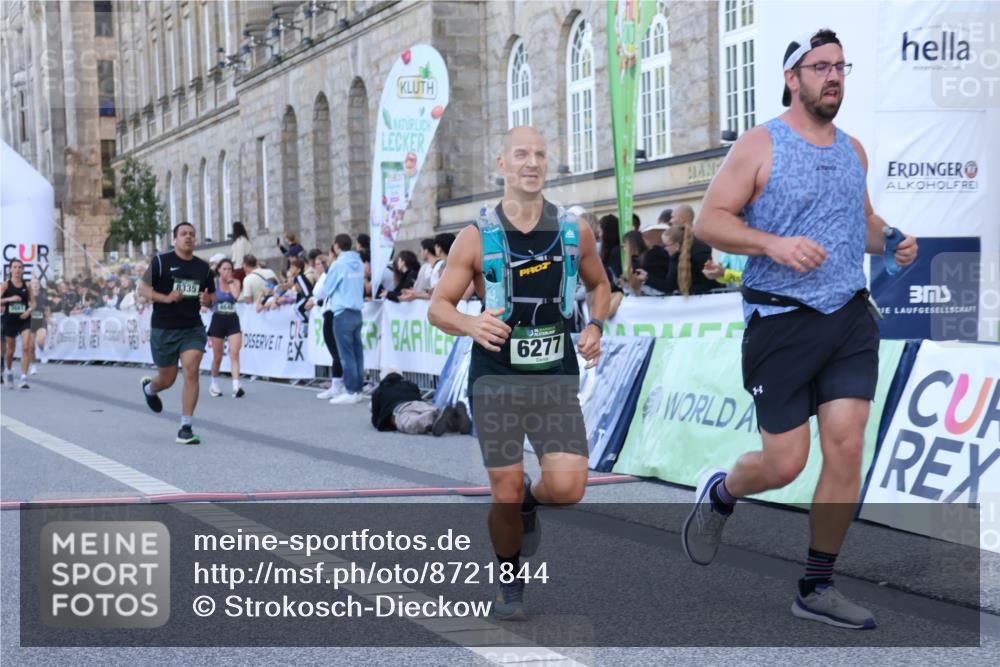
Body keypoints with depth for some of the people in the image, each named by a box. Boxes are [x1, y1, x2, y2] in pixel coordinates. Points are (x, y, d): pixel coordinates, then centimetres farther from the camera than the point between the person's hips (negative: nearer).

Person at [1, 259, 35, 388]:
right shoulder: (6, 285, -3)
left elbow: (33, 303, 10)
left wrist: (29, 310, -9)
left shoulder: (26, 286, 4)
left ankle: (24, 378, -15)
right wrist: (9, 299, -29)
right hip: (10, 320, -1)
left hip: (24, 320, 1)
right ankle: (9, 372, 41)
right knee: (10, 349, 12)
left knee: (26, 347, -16)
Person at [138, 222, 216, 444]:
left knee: (191, 371, -16)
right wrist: (165, 298, -20)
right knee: (167, 379, 9)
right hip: (163, 329, -2)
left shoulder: (203, 267, 7)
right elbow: (143, 288, -4)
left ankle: (185, 428, -9)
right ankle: (149, 388, 49)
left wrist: (208, 300, -7)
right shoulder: (161, 261, -4)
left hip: (193, 328, 2)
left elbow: (212, 297, 17)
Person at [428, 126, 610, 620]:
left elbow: (599, 285, 20)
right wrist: (470, 324, -23)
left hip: (556, 378, 1)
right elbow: (437, 307, -1)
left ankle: (530, 498, 25)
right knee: (505, 495, 1)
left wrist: (595, 327, 0)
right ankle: (509, 580, 27)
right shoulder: (476, 238, -4)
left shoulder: (574, 233, 2)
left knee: (568, 488, -13)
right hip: (496, 378, -1)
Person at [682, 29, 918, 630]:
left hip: (850, 316, 5)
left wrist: (889, 240, 4)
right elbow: (710, 220, -9)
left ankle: (818, 588, 8)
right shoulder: (760, 146, -5)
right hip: (782, 322, -5)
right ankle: (719, 494, 33)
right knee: (785, 463, -3)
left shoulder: (853, 150, 13)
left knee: (847, 447, -4)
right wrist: (773, 244, -24)